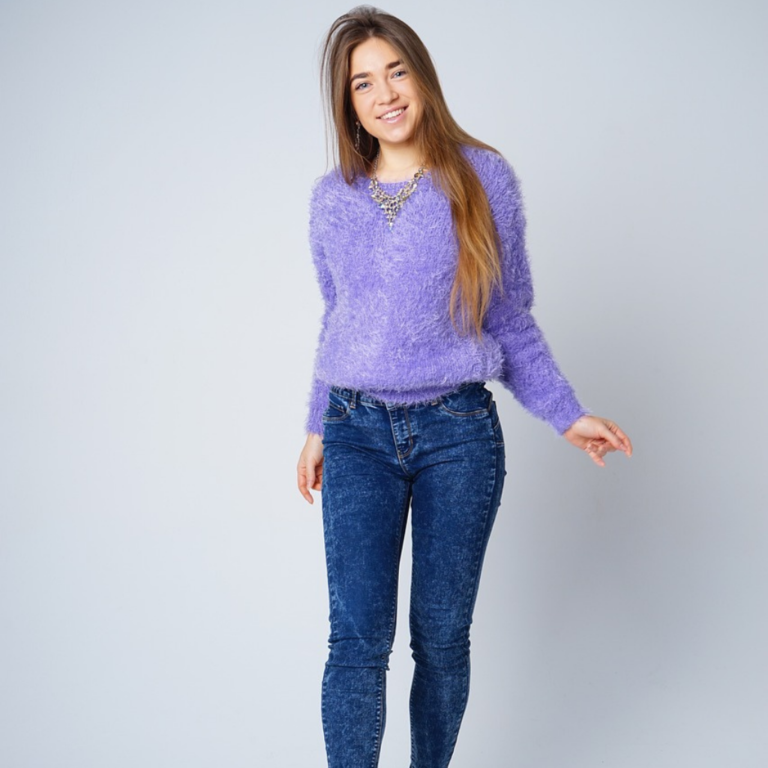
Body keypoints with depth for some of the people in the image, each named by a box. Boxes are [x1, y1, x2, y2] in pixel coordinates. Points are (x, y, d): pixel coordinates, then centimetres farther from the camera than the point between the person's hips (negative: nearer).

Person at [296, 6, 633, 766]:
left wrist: (566, 413, -2)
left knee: (441, 637, 8)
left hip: (457, 433, -1)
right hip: (357, 435, 1)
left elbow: (511, 320, 4)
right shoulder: (332, 197, 6)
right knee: (358, 639, -5)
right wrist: (318, 427, 19)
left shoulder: (483, 177, 0)